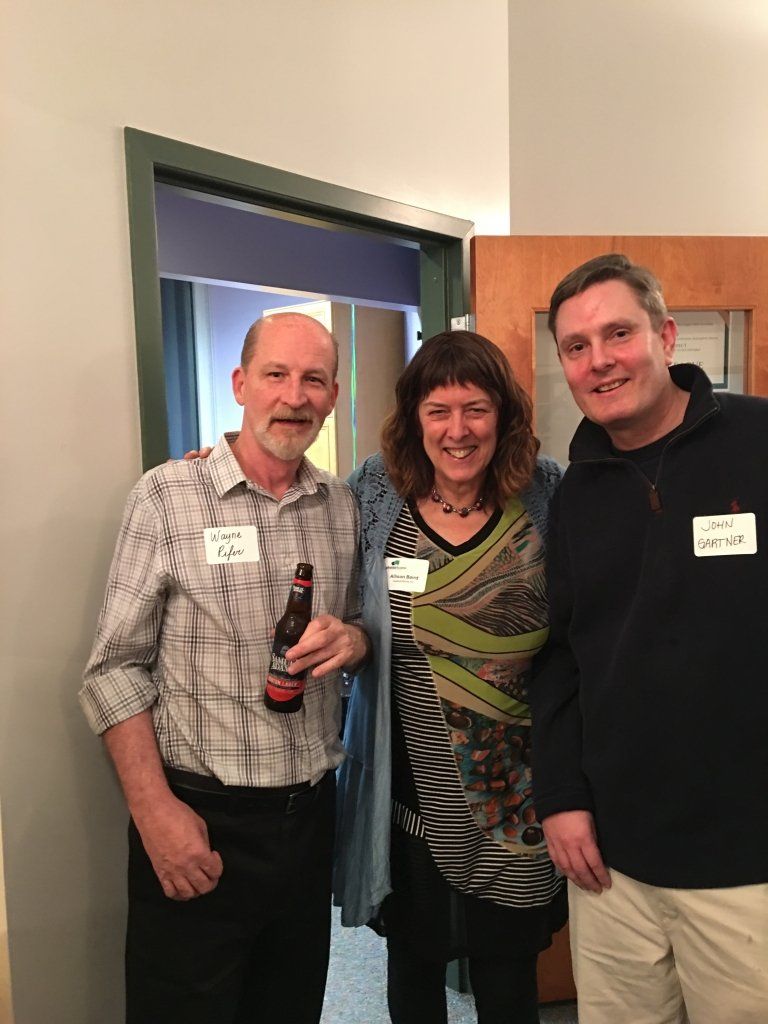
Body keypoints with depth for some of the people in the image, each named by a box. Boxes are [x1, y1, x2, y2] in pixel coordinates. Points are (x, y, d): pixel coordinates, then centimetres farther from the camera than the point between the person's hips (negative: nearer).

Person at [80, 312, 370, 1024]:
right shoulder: (167, 496, -11)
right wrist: (155, 812, -14)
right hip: (198, 817, -4)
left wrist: (353, 638, -8)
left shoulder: (343, 507, 3)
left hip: (311, 812, 5)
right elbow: (115, 671, -9)